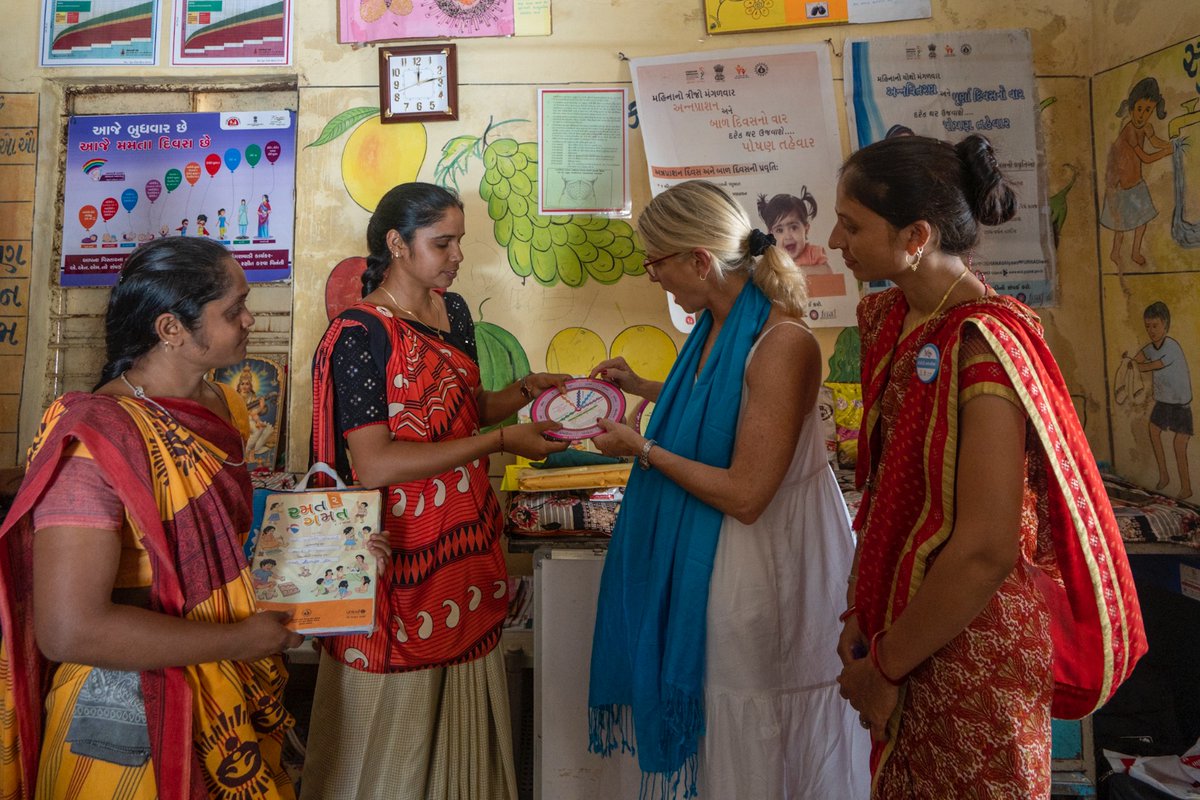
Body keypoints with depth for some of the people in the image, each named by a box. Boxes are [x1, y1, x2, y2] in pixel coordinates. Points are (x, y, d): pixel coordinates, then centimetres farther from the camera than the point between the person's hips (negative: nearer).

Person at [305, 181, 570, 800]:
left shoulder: (452, 309, 6)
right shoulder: (360, 332, -16)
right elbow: (373, 464, -23)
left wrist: (524, 390, -1)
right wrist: (501, 441, -22)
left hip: (465, 540, 7)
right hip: (402, 556, -7)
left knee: (463, 719, 21)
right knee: (394, 722, 12)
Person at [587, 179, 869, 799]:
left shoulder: (782, 343, -25)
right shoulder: (717, 323, 1)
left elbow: (746, 494, -25)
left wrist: (642, 449, -17)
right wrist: (640, 387, 17)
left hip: (757, 556, -8)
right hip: (701, 550, 8)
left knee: (748, 741, 13)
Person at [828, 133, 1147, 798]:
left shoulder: (981, 345, -23)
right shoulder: (888, 318, 1)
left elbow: (987, 550, -24)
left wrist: (884, 664, -13)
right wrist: (862, 612, 4)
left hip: (971, 641, -7)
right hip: (903, 614, 7)